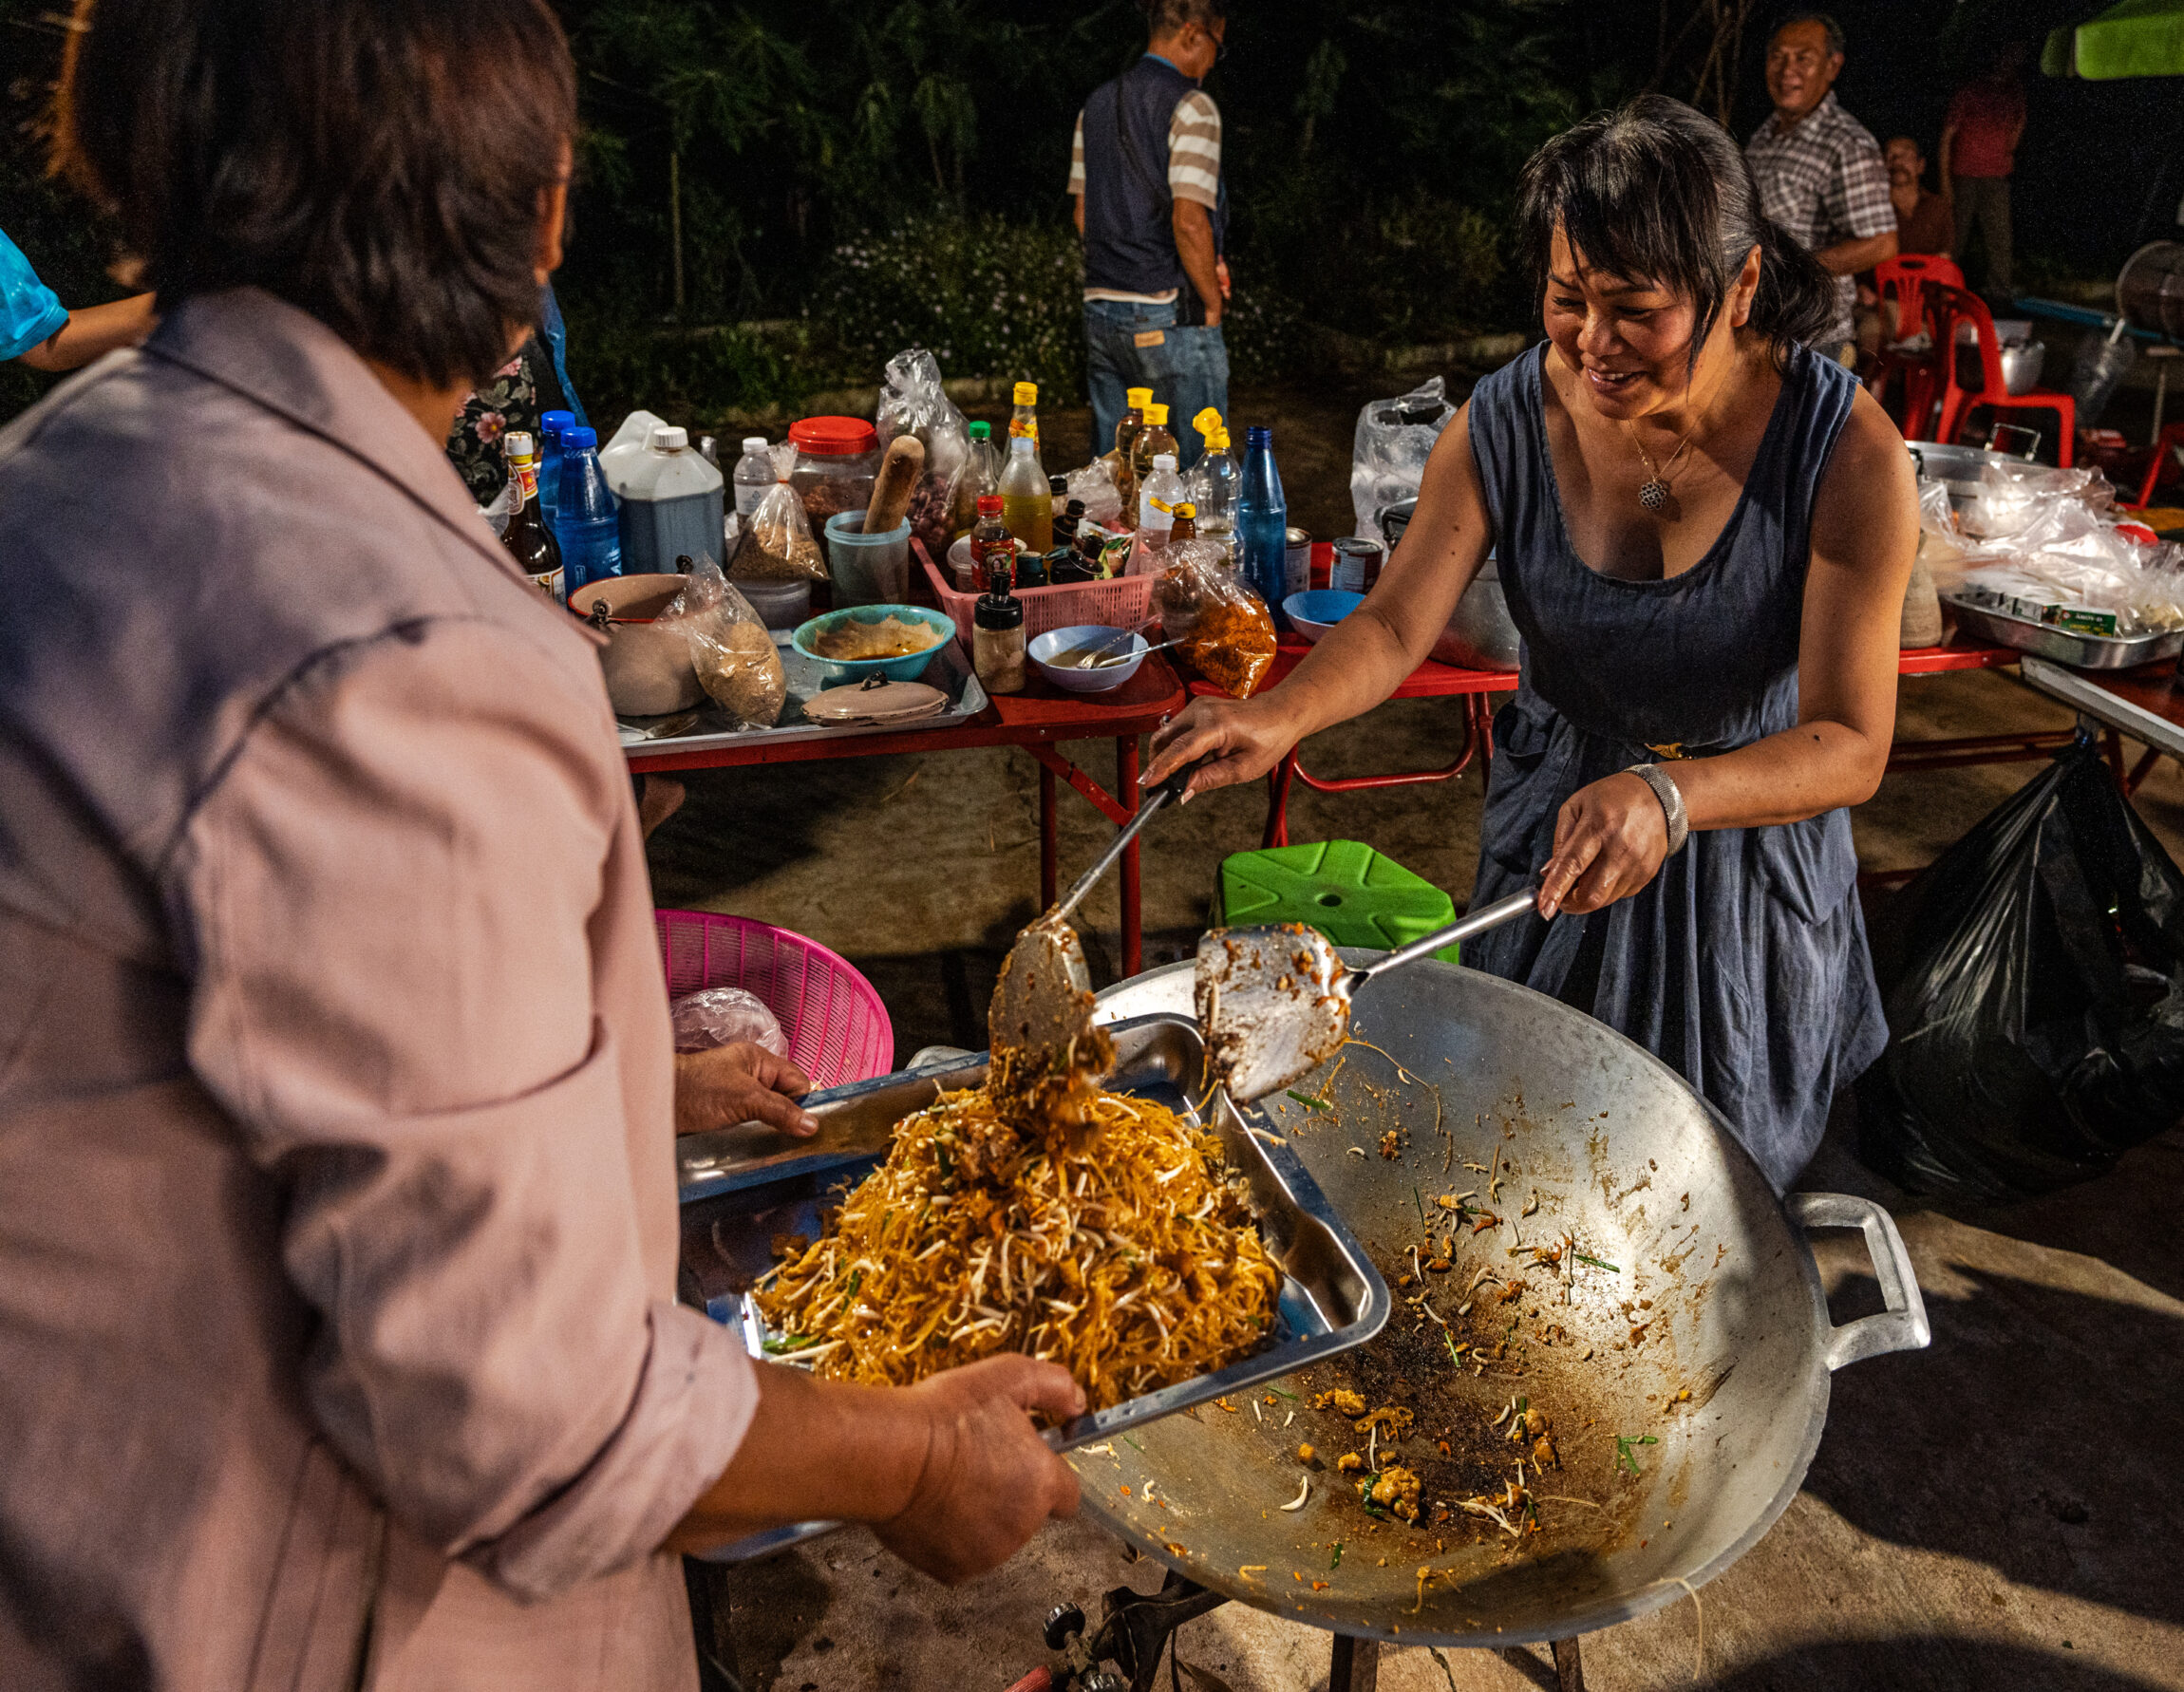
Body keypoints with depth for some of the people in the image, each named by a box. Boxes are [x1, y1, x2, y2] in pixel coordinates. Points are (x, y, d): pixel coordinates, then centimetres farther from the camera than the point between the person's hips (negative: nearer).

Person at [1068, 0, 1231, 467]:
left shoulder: (1096, 105, 13)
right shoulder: (1191, 107, -10)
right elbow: (1189, 222, -19)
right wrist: (1212, 301, -6)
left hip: (1101, 308, 7)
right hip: (1168, 317, -7)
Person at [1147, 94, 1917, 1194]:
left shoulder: (1846, 452, -25)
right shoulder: (1507, 422, -17)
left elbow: (1850, 746, -28)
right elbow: (1394, 625, -17)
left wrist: (1669, 796, -48)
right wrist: (1281, 714, -39)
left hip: (1754, 834, -1)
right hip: (1552, 829, 2)